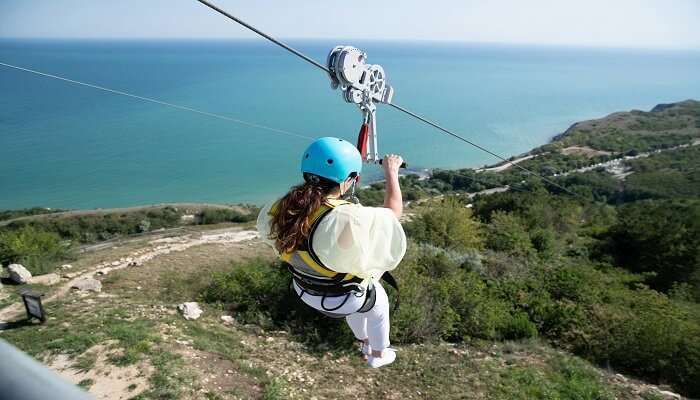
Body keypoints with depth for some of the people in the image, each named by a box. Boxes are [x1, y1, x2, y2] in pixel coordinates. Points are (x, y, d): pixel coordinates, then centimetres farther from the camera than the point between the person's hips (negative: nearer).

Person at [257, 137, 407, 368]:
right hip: (344, 298, -5)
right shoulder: (347, 219, -41)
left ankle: (364, 345, 62)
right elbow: (393, 212, -23)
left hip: (305, 291, 5)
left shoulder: (280, 209, -23)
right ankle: (378, 355, 54)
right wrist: (391, 171, -8)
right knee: (379, 303, 30)